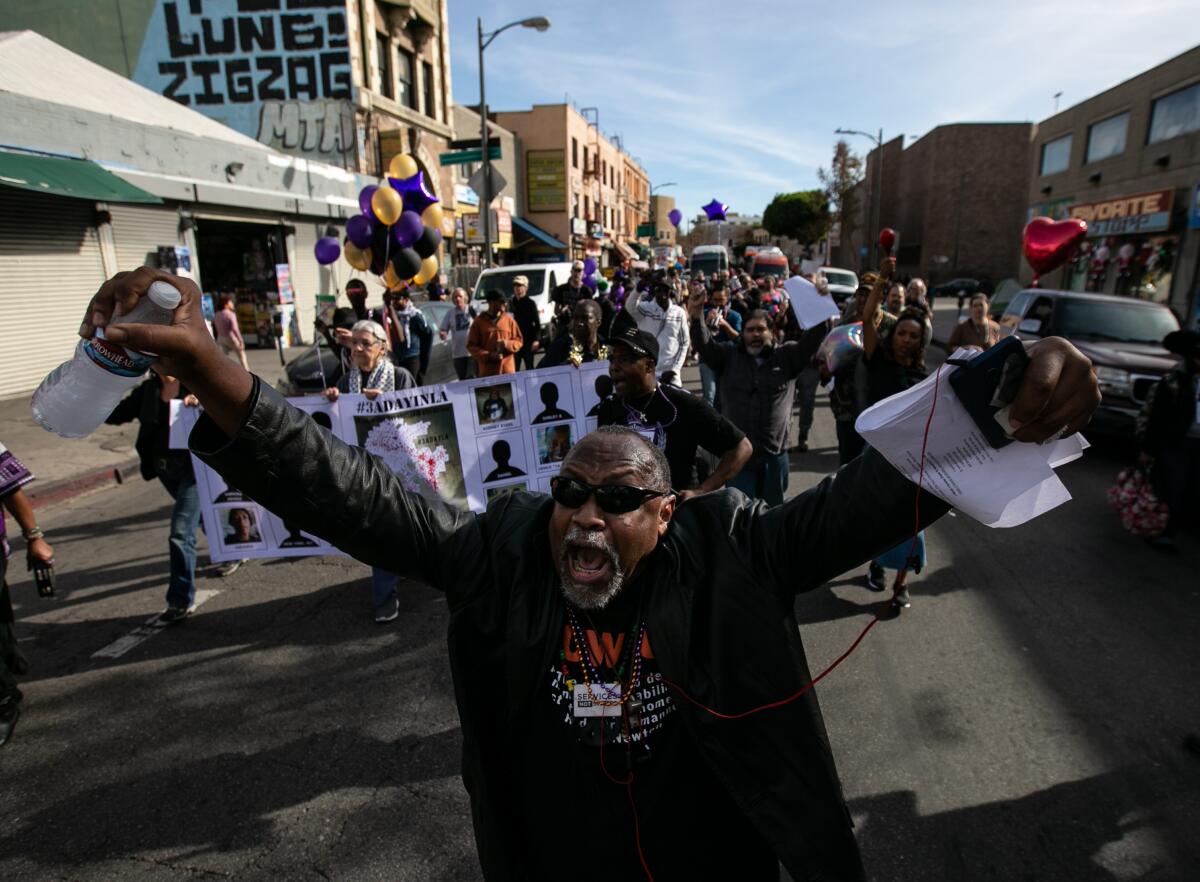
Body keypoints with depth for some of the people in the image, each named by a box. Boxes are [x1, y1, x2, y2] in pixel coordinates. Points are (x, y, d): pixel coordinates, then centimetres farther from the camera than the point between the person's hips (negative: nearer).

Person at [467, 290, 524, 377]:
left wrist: (507, 344, -11)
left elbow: (519, 341, 11)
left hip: (508, 370, 2)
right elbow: (471, 346, 1)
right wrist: (489, 355, -13)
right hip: (487, 372, -2)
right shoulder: (479, 321, 1)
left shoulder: (509, 320, 8)